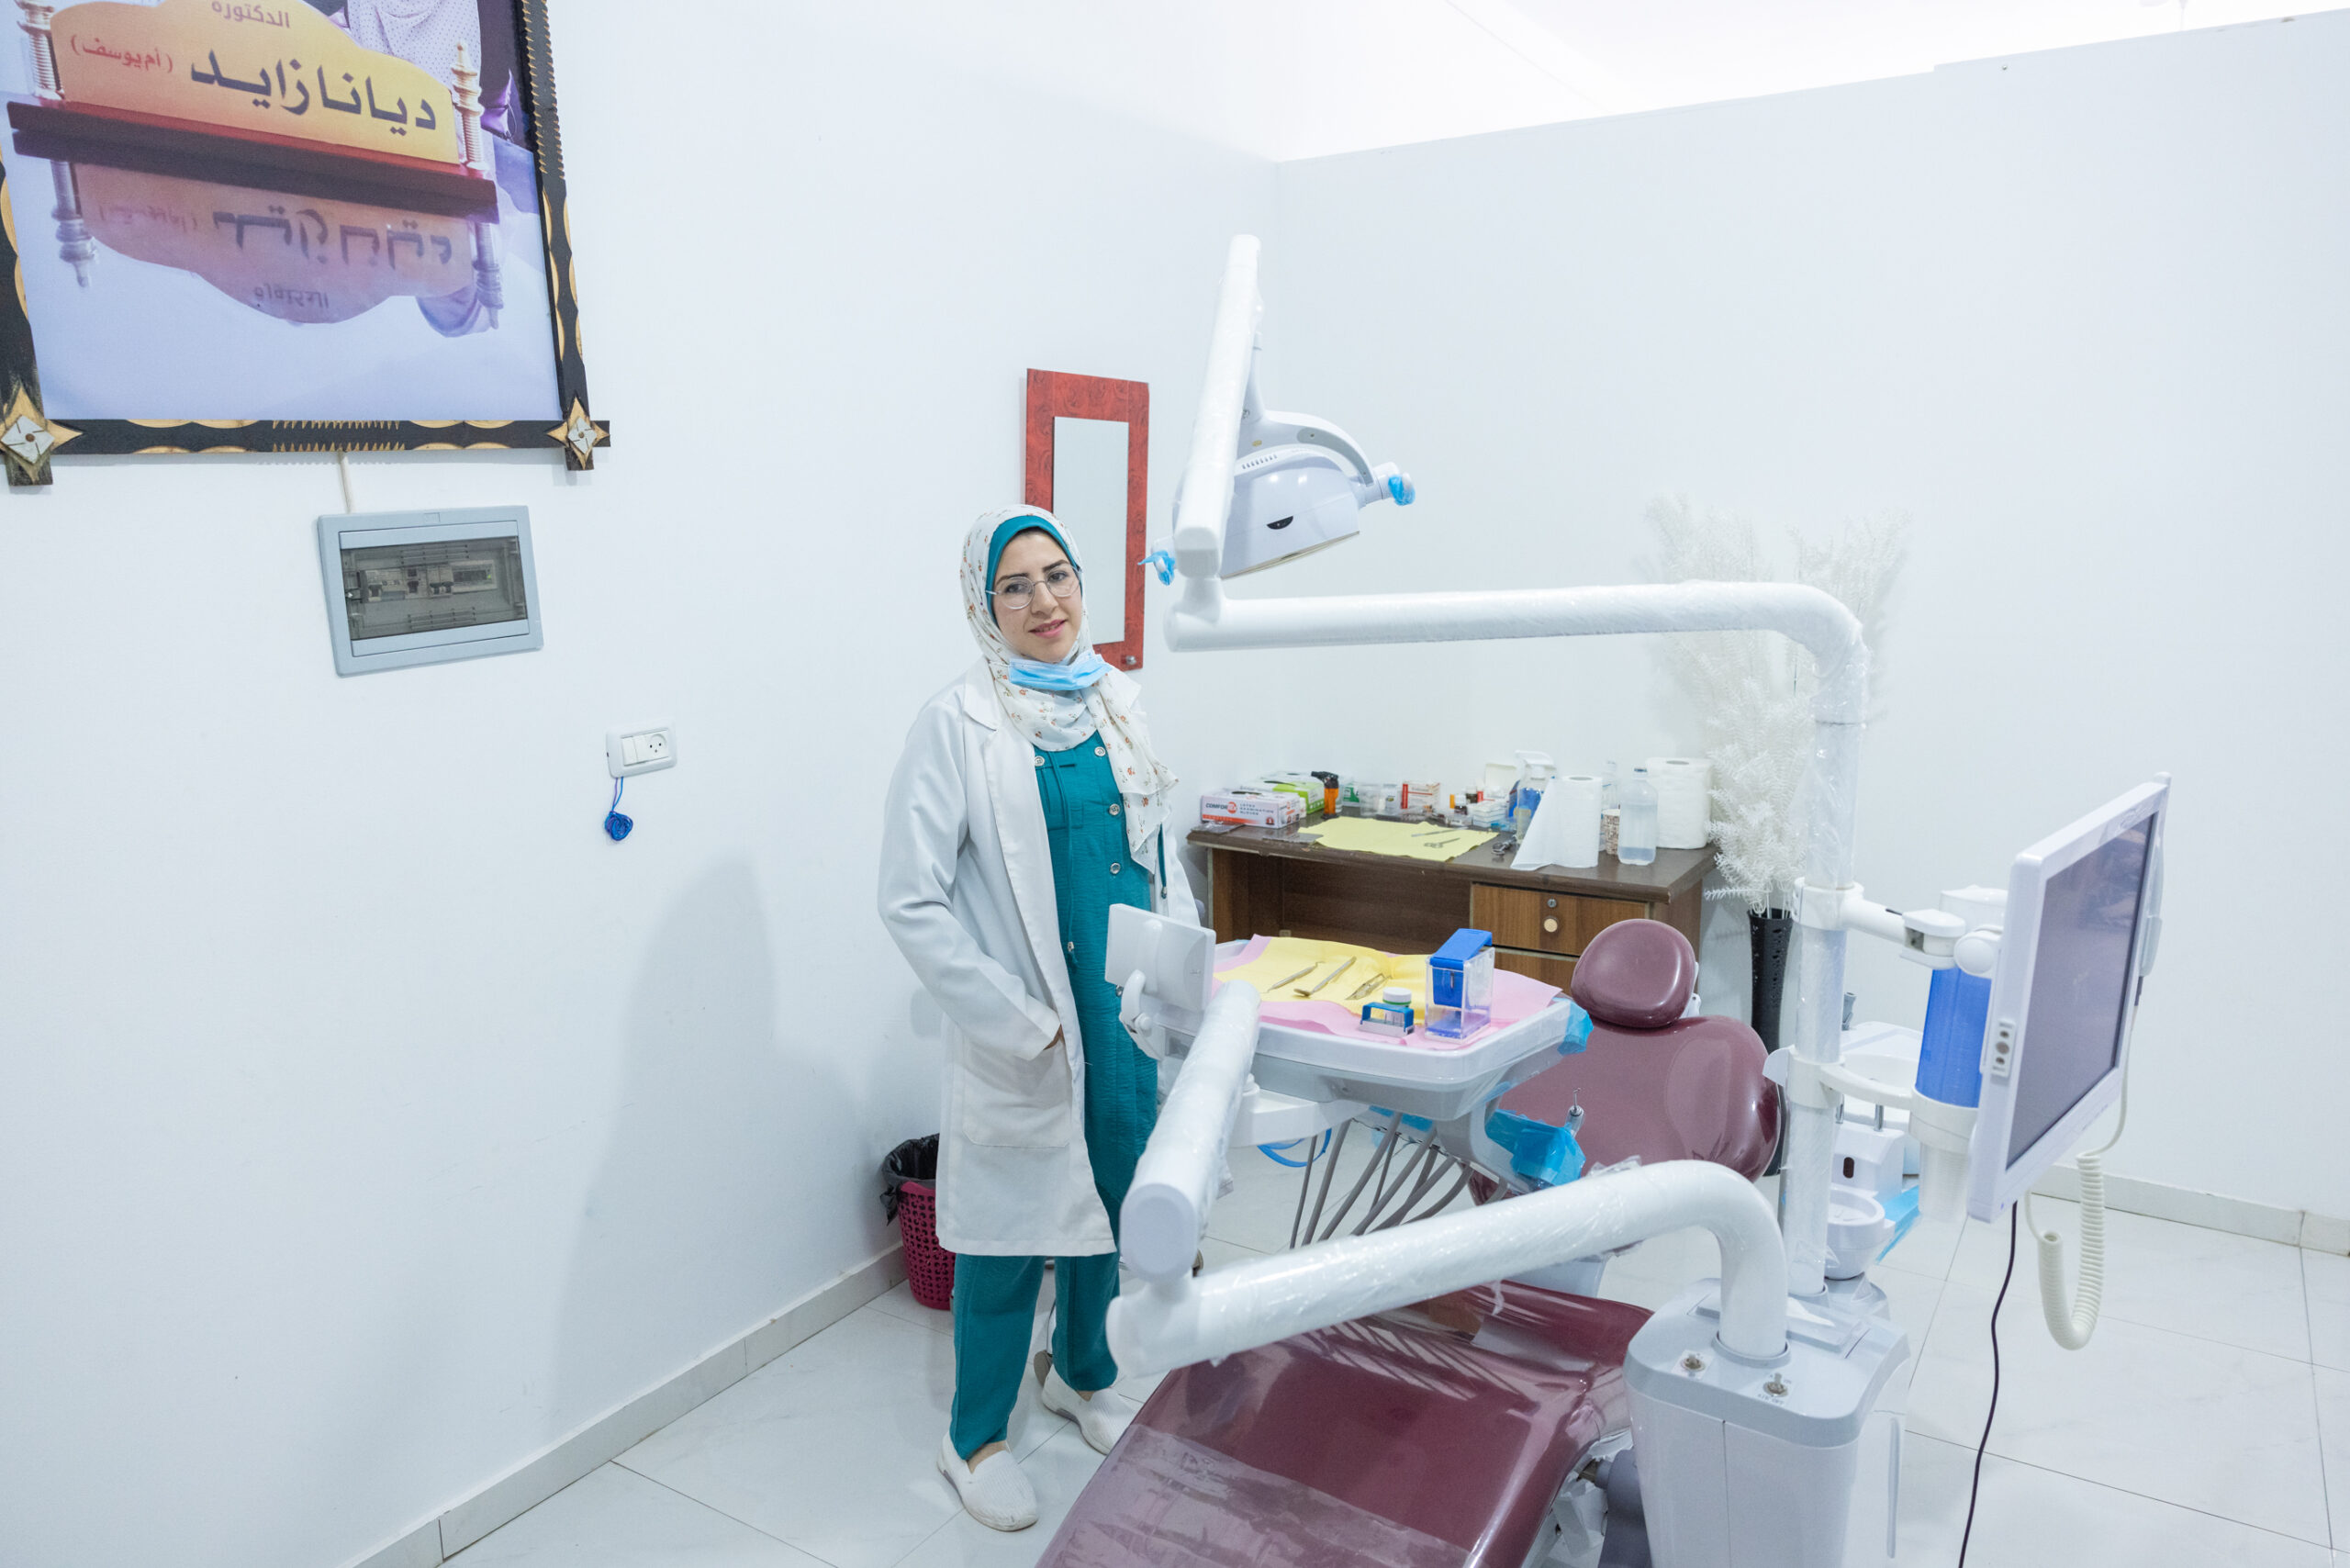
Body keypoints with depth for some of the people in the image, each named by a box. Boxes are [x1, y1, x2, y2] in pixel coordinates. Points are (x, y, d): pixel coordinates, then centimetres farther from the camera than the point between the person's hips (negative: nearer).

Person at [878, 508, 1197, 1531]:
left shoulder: (1118, 705, 5)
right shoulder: (956, 724, -13)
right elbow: (910, 900, -15)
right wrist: (1018, 1022, -16)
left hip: (1135, 1014, 6)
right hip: (1029, 1032, -6)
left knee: (1113, 1203, 21)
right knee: (1011, 1227, 9)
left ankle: (1083, 1376, 47)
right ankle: (975, 1440, 33)